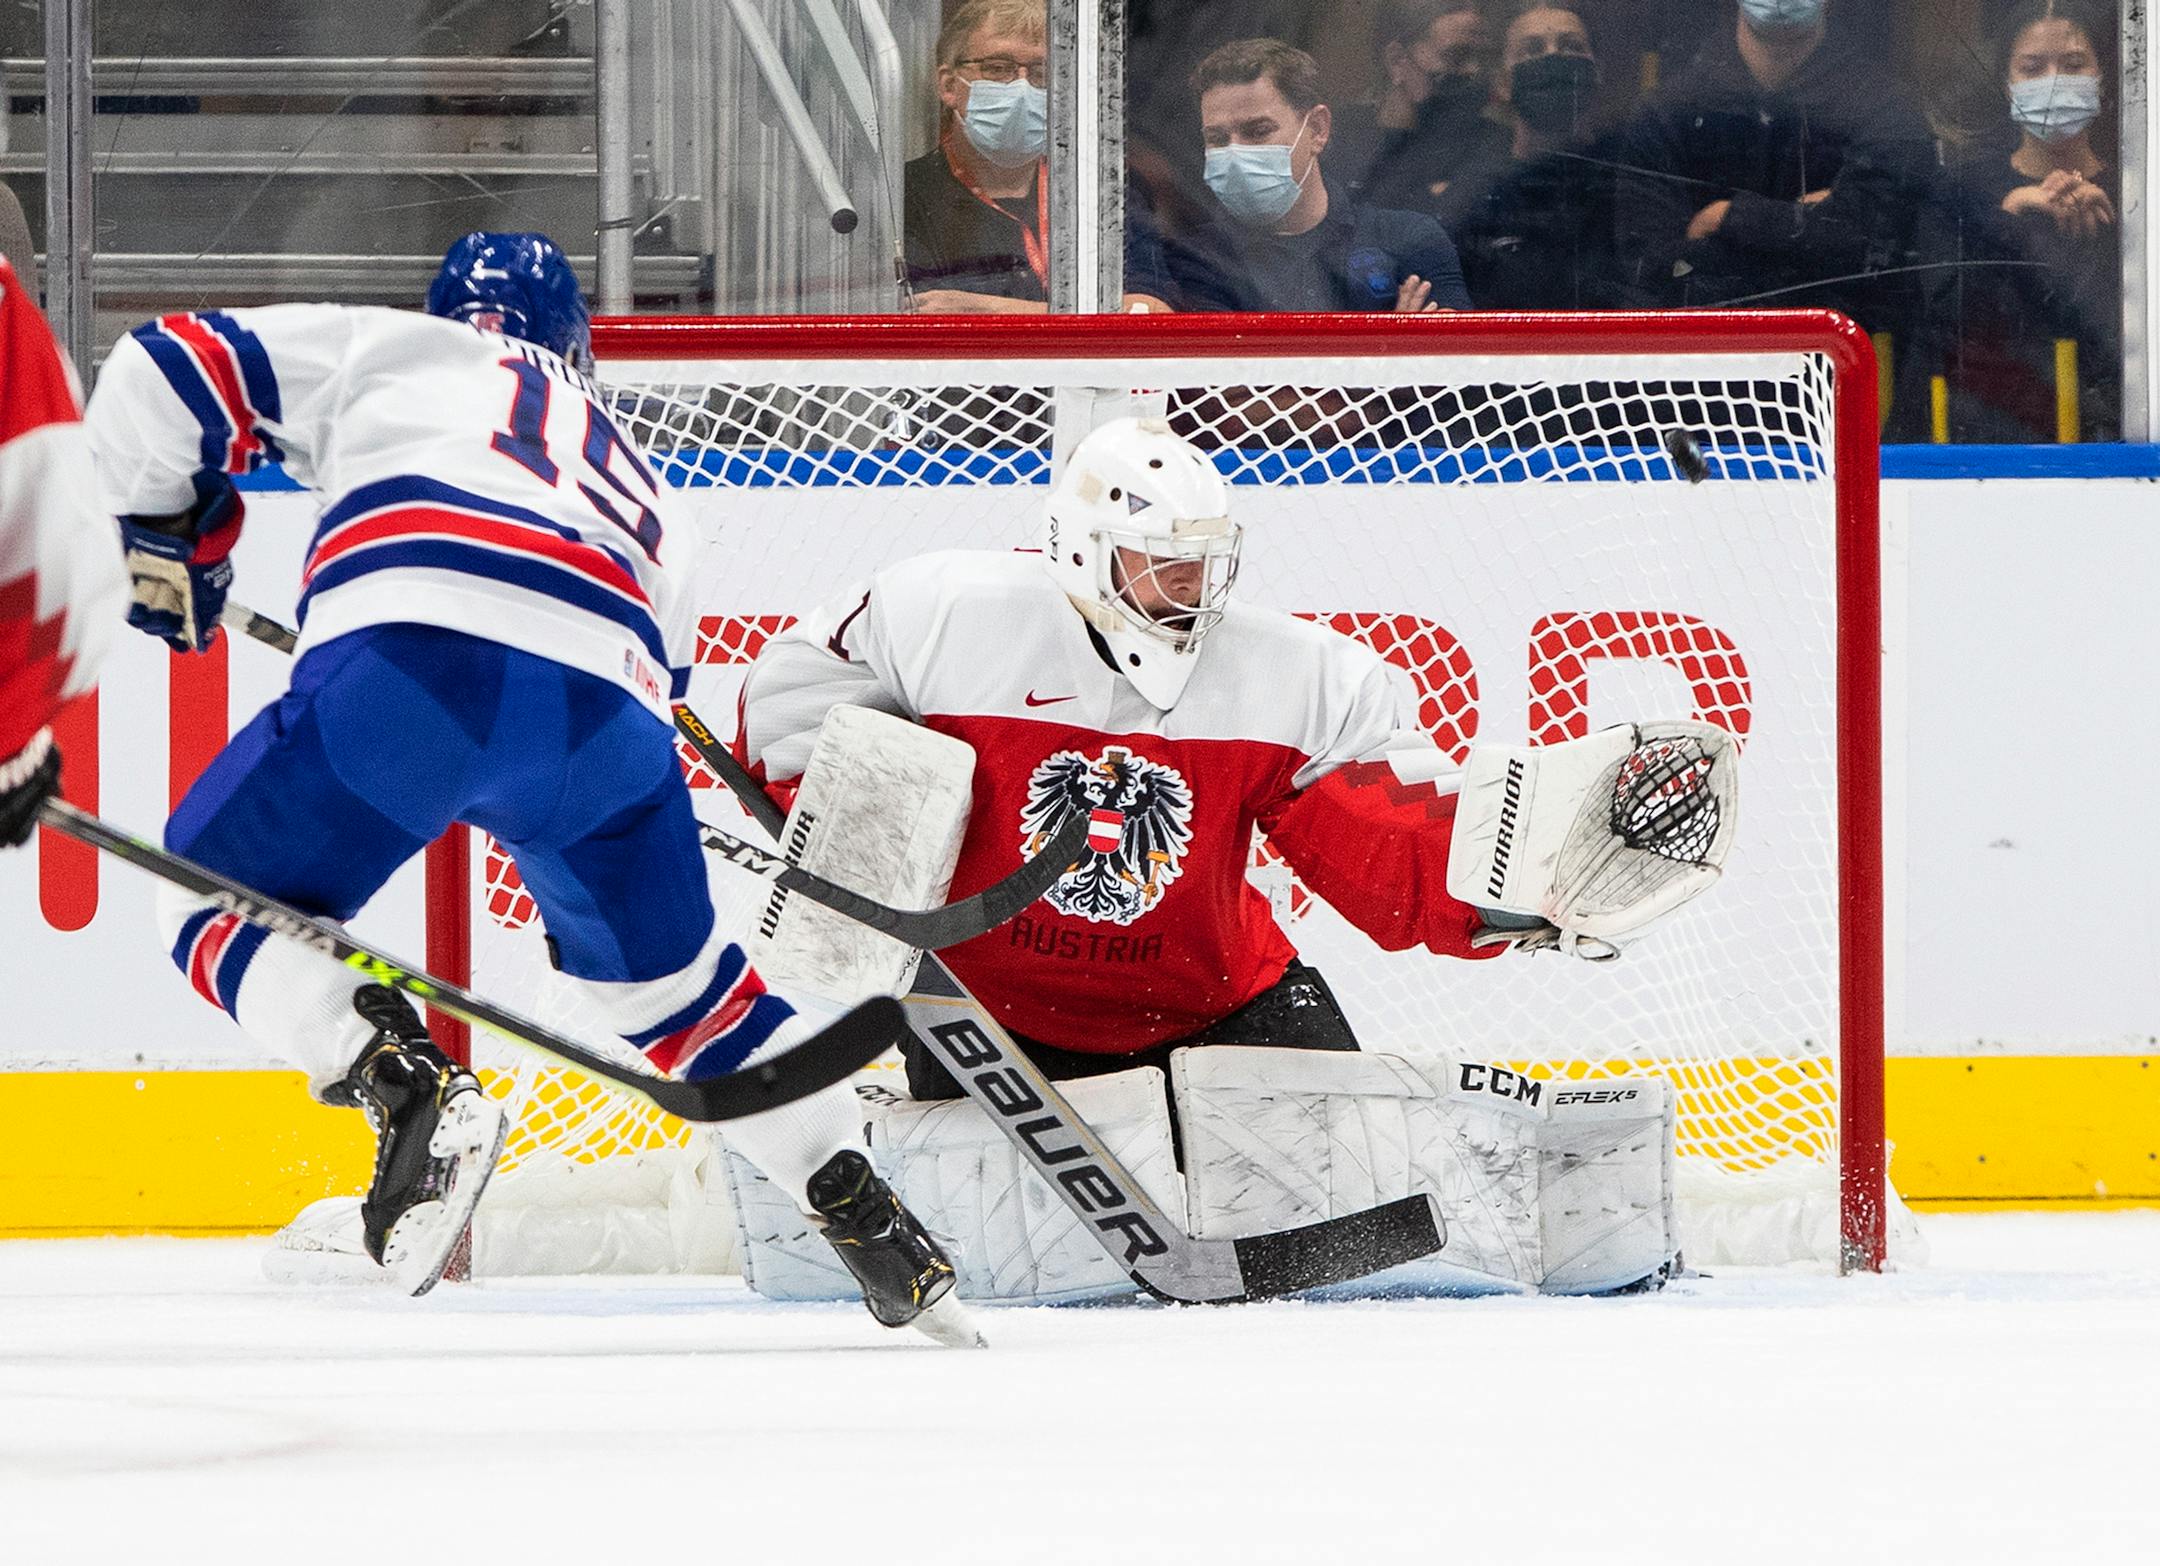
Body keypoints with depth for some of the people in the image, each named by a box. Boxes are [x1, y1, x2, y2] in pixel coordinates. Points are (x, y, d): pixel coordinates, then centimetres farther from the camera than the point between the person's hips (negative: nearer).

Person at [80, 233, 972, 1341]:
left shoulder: (385, 348, 29)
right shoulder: (632, 482, 41)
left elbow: (164, 377, 20)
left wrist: (168, 537, 34)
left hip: (412, 655, -4)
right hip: (608, 702, 4)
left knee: (218, 892, 13)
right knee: (668, 975, 28)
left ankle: (407, 1088, -10)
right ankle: (865, 1216, 20)